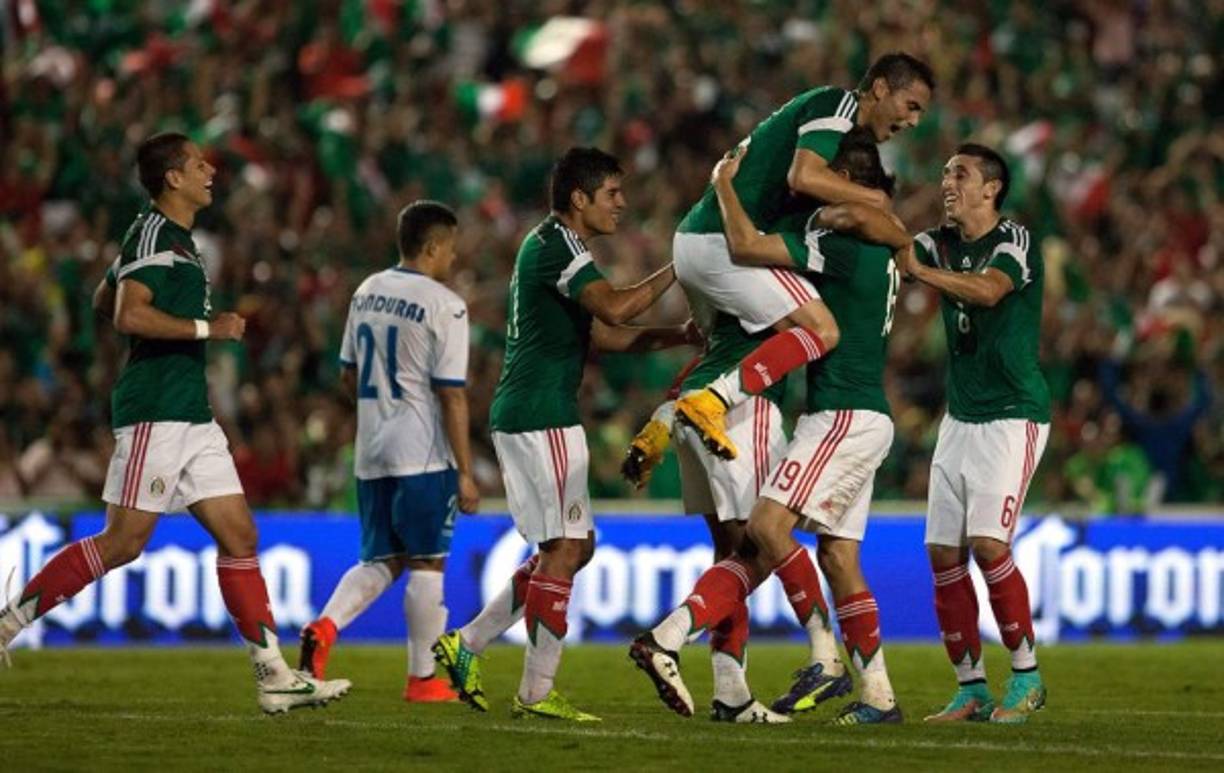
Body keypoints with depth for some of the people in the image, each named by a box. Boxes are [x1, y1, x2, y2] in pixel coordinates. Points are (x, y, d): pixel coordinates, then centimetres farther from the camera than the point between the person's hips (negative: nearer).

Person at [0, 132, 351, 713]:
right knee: (124, 541, -10)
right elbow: (129, 315, -23)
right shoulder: (152, 233, -10)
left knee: (240, 536, 3)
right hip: (155, 413, -10)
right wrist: (206, 328, -18)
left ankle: (275, 676, 1)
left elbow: (107, 300, 30)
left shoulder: (176, 238, 19)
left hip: (191, 415, 10)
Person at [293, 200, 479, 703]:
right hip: (423, 454, -6)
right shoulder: (444, 305, -11)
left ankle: (325, 625, -11)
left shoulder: (366, 293, 10)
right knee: (426, 563, 2)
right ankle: (422, 678, 6)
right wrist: (465, 473, -10)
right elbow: (452, 394, -13)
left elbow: (349, 377, 17)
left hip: (370, 454, 6)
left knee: (381, 561, 13)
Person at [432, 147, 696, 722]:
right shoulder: (556, 244, -11)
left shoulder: (547, 245, 21)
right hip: (542, 416, -10)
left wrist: (676, 336, 17)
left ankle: (466, 644, 12)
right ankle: (536, 692, -7)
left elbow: (597, 334, 24)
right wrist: (676, 269, -16)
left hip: (520, 416, 10)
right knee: (565, 548, -8)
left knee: (574, 547, 13)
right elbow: (614, 309, -26)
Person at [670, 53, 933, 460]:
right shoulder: (838, 103, -5)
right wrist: (877, 199, -9)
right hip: (726, 239, -10)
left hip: (691, 240, 10)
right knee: (821, 331, -14)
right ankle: (712, 402, -25)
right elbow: (804, 176, -21)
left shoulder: (816, 106, 24)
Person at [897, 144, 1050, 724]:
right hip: (960, 416, 7)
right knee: (944, 554, -1)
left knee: (987, 543, -17)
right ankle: (971, 689, 5)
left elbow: (989, 289, -27)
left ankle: (1026, 676, -5)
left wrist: (917, 268, -30)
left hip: (1013, 416, -7)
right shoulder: (941, 244, 11)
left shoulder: (1014, 240, -8)